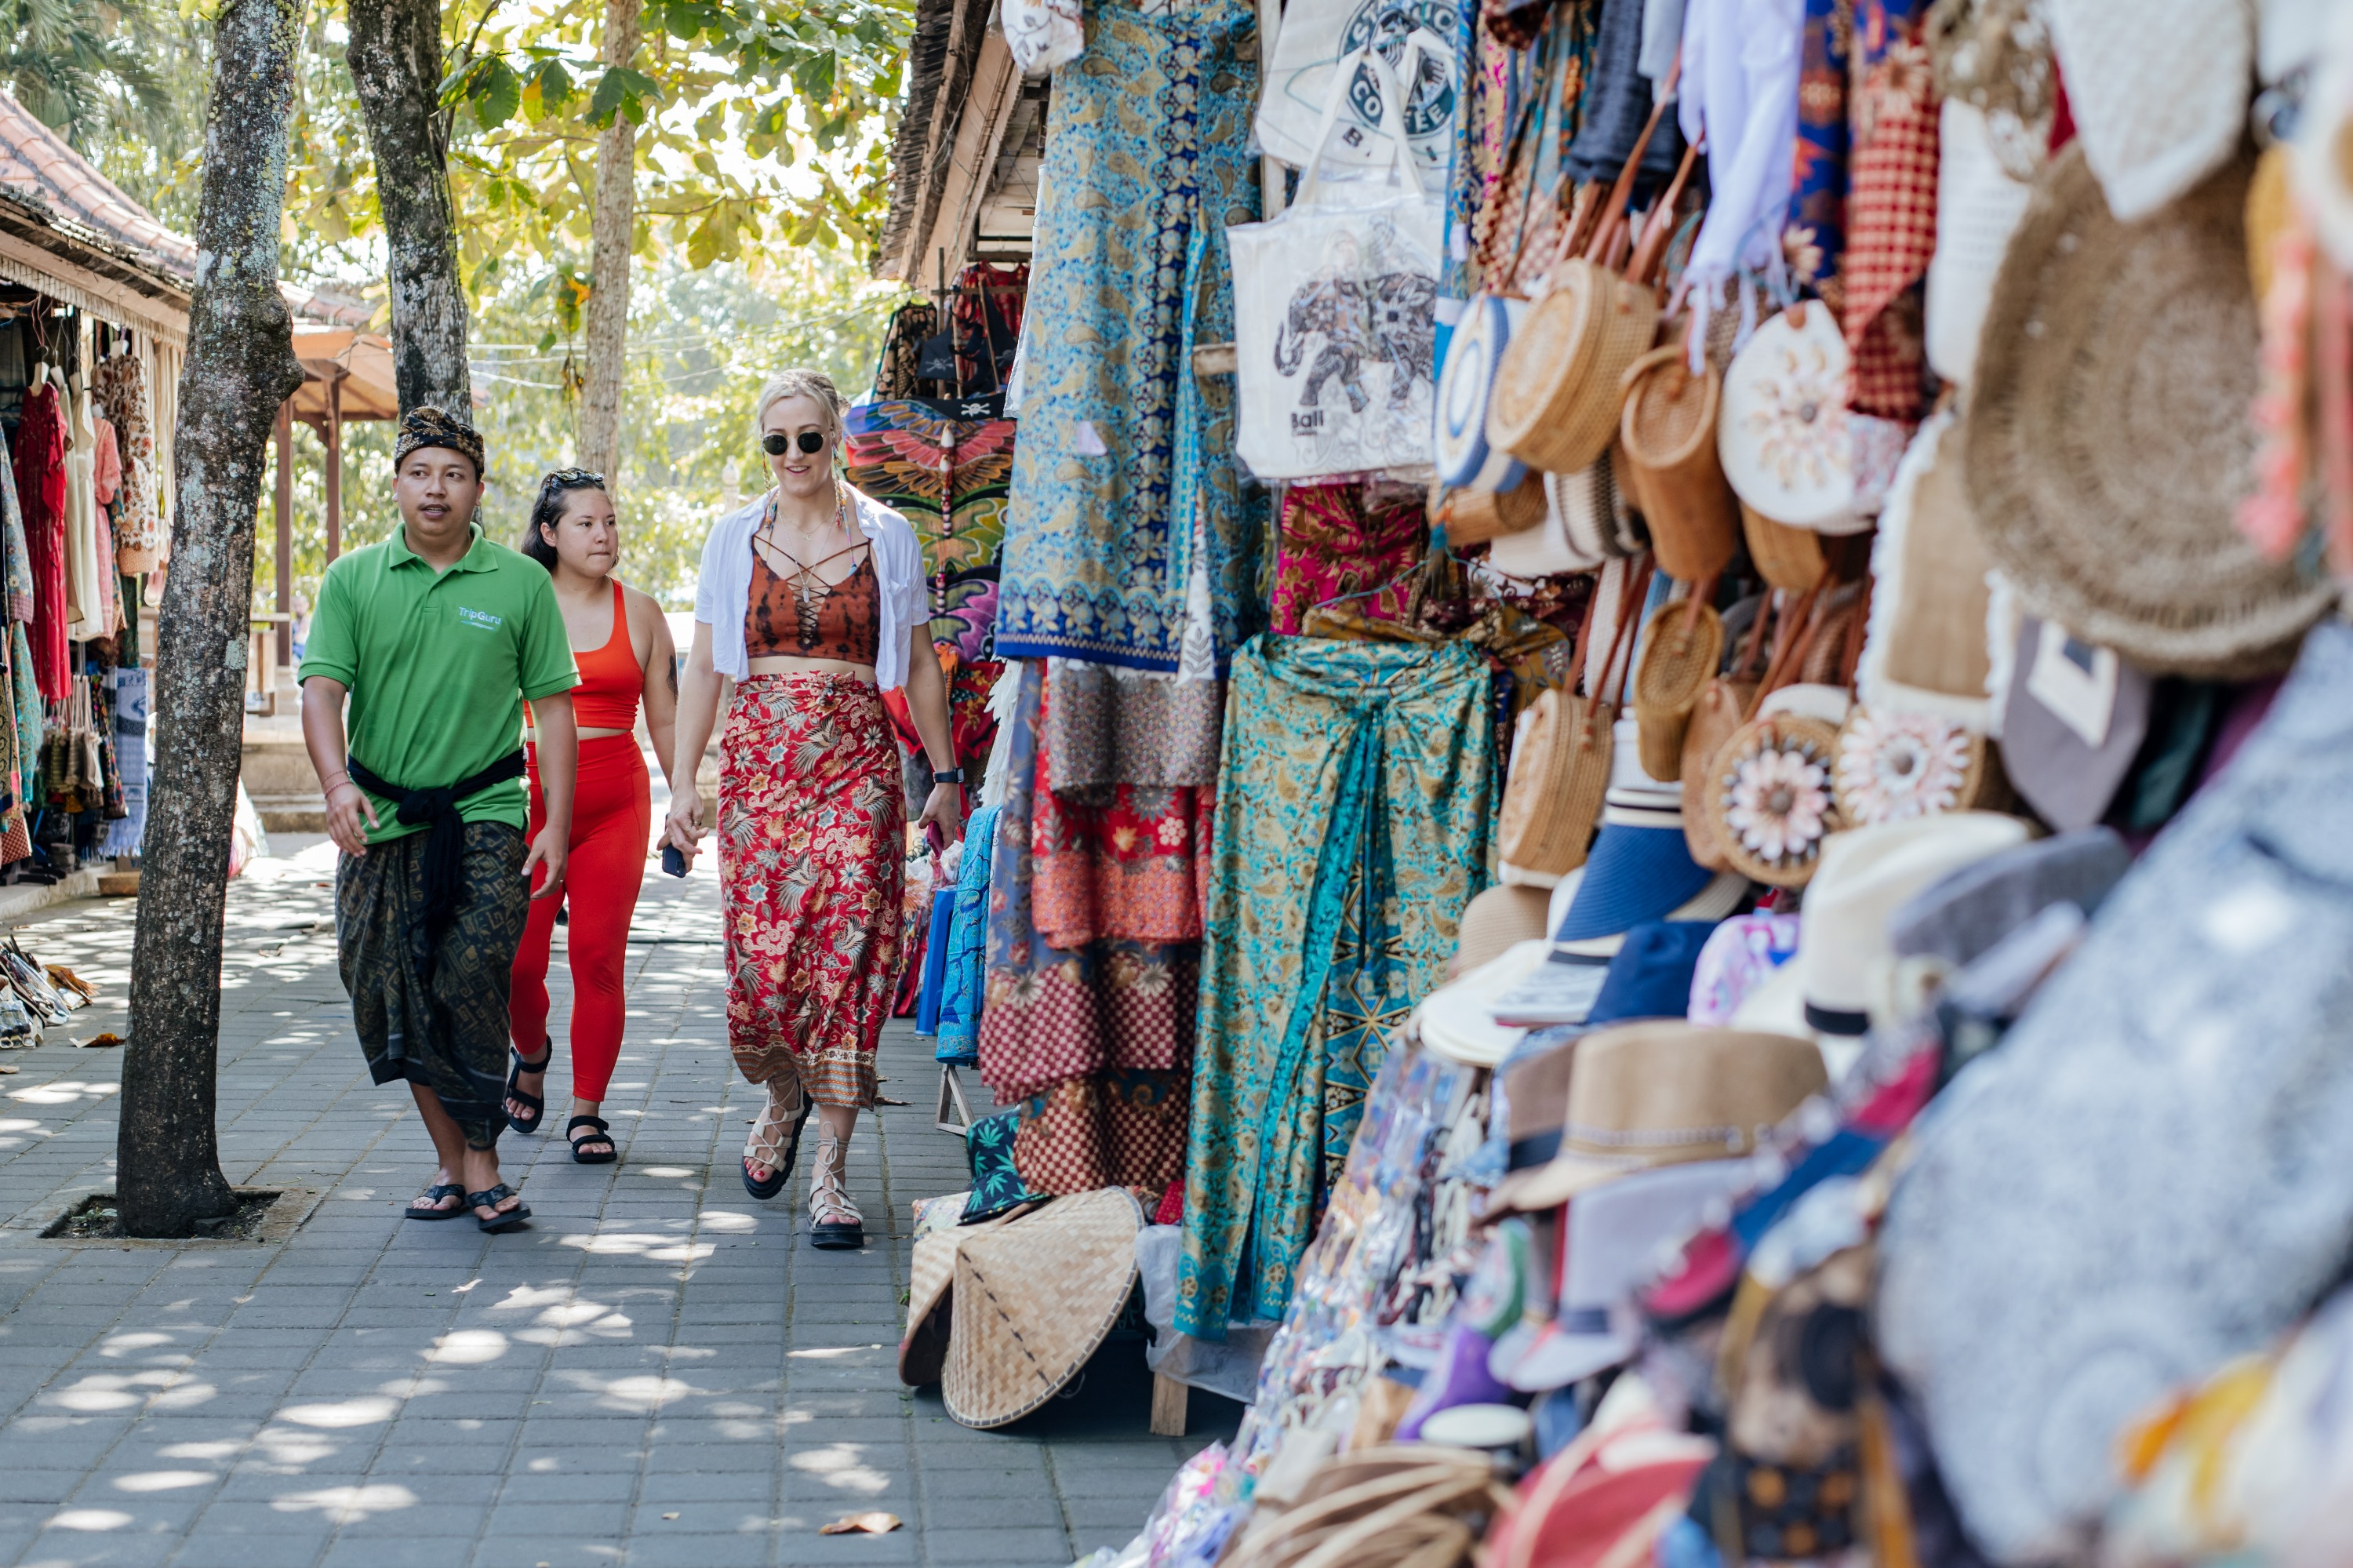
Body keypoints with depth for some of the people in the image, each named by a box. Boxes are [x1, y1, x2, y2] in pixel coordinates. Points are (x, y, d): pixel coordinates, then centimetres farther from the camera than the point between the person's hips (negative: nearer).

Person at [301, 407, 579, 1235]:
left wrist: (557, 826, -1)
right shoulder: (351, 580, 7)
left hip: (484, 817, -2)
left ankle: (482, 1159, -3)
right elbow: (321, 689, -2)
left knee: (471, 980, -16)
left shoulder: (520, 583, 4)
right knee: (395, 999, 4)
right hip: (379, 819, 2)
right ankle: (452, 1162, 17)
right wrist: (337, 783, -21)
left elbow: (552, 707, 5)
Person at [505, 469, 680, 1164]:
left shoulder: (640, 612, 9)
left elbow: (665, 721, 13)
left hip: (615, 804, 0)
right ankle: (532, 1053, 29)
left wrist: (686, 795, 7)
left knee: (599, 958, -5)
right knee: (516, 960, -4)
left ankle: (587, 1110, 6)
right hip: (526, 800, 0)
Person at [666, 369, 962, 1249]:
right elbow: (704, 667, 9)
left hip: (855, 764, -1)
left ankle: (829, 1176, -5)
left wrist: (946, 777, 9)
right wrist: (683, 783, 3)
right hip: (756, 763, 1)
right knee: (759, 961, -3)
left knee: (844, 961, -10)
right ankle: (781, 1101, 29)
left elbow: (919, 665, 10)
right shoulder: (734, 538, 9)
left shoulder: (886, 537, 6)